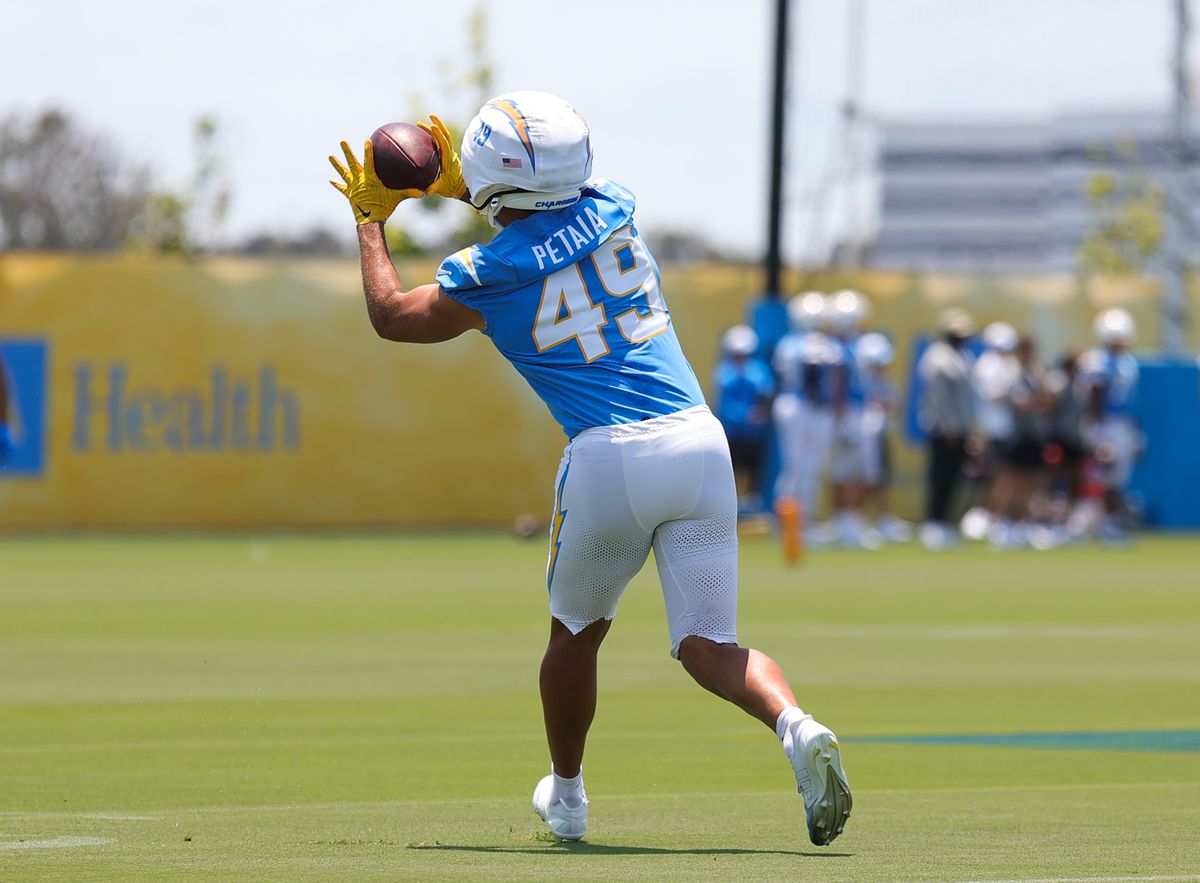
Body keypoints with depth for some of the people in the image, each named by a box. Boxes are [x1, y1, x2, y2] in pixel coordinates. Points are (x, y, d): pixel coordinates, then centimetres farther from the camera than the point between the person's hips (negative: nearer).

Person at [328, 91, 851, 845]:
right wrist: (461, 186, 42)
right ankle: (794, 725, -27)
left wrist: (371, 219, 32)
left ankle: (566, 795, 37)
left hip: (609, 458, -3)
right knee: (708, 644, 2)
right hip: (699, 443, 3)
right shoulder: (612, 210, 9)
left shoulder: (486, 276, -2)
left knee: (577, 633, 22)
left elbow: (390, 315, 19)